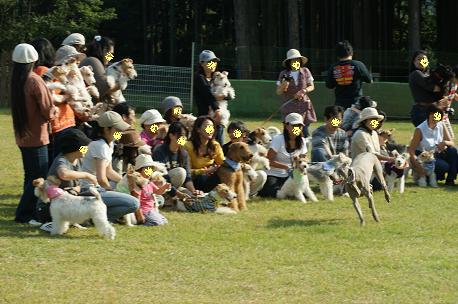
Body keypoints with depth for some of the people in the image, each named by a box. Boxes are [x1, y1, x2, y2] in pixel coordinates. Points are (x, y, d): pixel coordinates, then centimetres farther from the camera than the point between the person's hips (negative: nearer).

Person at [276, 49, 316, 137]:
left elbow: (312, 86, 8)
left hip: (303, 106, 1)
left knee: (305, 132, -5)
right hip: (289, 107, -1)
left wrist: (304, 91, -13)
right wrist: (283, 86, -18)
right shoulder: (283, 74, 1)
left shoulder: (305, 71, 4)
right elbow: (278, 92, 4)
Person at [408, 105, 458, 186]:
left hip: (438, 154, 5)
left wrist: (445, 143, -26)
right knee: (444, 166, -29)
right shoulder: (420, 130, -17)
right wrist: (418, 166, -31)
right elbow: (411, 150, -19)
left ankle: (450, 179, -11)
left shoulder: (441, 126, -3)